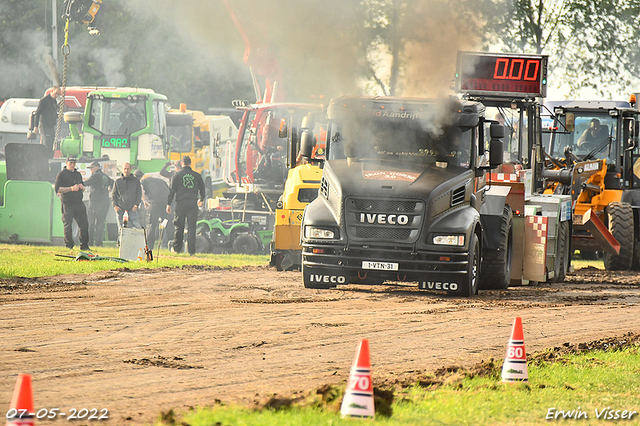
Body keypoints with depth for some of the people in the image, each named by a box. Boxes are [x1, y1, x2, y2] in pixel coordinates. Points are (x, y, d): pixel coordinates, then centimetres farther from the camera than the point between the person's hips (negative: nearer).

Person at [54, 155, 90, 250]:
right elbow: (58, 189, -9)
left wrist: (82, 187, 2)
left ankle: (84, 245, 10)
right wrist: (71, 188, -16)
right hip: (67, 203, -5)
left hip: (79, 203, 5)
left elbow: (83, 190, 27)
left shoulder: (78, 174, 20)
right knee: (68, 226, -3)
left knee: (84, 224, 2)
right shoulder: (62, 174, 0)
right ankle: (69, 246, 4)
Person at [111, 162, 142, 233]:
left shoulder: (136, 181, 12)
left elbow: (139, 194, 10)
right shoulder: (118, 182, 13)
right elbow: (113, 195, 13)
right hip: (120, 209, 1)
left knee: (137, 227, -13)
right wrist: (115, 205, -2)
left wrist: (136, 205, -4)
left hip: (132, 209, -1)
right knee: (121, 228, -2)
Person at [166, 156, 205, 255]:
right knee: (191, 227, 0)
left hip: (181, 203, -1)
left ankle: (177, 248, 15)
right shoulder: (196, 175, 7)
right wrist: (201, 199, 38)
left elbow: (172, 190, -1)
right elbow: (202, 188, 19)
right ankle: (191, 250, -6)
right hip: (193, 204, 1)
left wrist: (168, 204, 2)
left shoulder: (177, 175, 2)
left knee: (179, 227, 9)